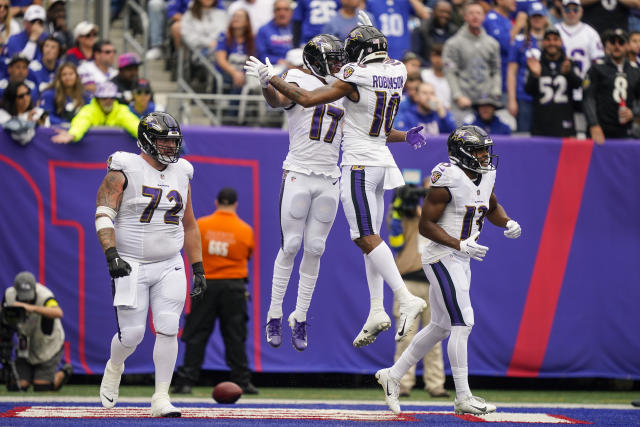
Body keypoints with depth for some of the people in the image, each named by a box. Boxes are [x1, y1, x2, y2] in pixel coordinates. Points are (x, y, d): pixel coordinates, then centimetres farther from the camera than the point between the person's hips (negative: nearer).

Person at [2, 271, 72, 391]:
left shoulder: (45, 296, -33)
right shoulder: (9, 295, -16)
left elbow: (58, 313, -56)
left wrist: (32, 308, -67)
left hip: (48, 347, -4)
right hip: (25, 347, 4)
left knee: (41, 389, -5)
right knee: (21, 385, -5)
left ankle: (63, 374, 25)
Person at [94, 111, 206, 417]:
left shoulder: (180, 174, 11)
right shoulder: (124, 171, -6)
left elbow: (189, 226, 18)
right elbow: (103, 214, -16)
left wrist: (198, 271, 15)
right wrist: (111, 254, -30)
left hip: (170, 267, 4)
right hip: (131, 265, -4)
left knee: (168, 329, -10)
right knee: (131, 334, -5)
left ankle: (161, 399, -5)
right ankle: (114, 368, 30)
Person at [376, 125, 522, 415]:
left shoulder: (485, 176, 8)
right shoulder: (447, 180, -18)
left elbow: (492, 208, 26)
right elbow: (425, 225, -17)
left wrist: (508, 223, 4)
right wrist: (460, 244, -25)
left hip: (460, 261, 9)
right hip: (442, 258, -9)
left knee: (440, 327, 14)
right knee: (463, 323, -11)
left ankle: (393, 375, 27)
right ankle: (463, 398, -8)